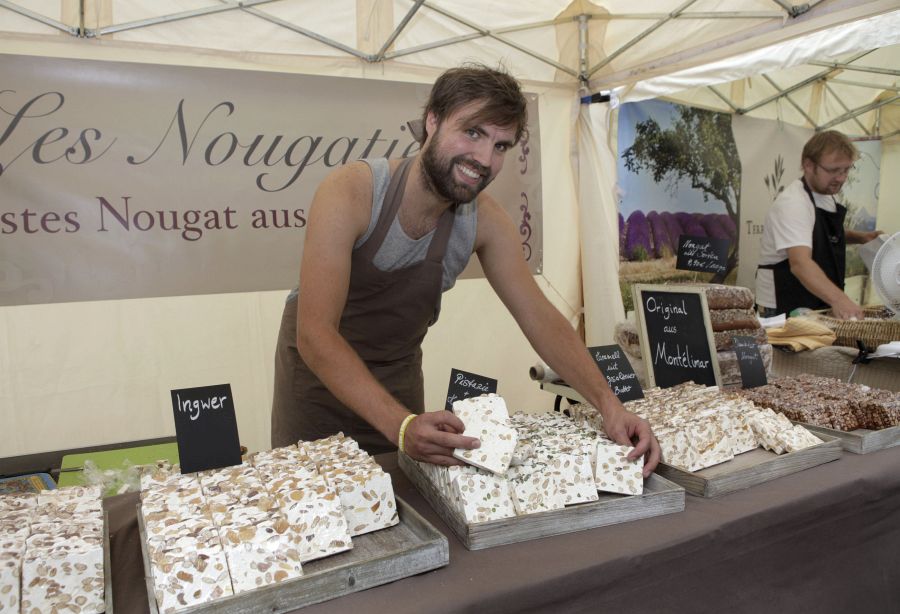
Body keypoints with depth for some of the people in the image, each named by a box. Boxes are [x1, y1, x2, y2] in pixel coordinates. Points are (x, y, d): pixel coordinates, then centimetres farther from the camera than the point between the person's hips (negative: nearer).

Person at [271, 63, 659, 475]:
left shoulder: (485, 221, -14)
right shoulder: (350, 193, -29)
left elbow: (540, 318, -12)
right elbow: (315, 334, -35)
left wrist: (608, 404, -26)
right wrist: (401, 425, -48)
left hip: (399, 375, 4)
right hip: (318, 367, -3)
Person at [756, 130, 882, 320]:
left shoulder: (826, 195, 7)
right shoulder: (793, 203, -22)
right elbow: (800, 263, -36)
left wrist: (860, 237, 11)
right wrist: (838, 299, -48)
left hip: (820, 307, 9)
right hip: (785, 311, -9)